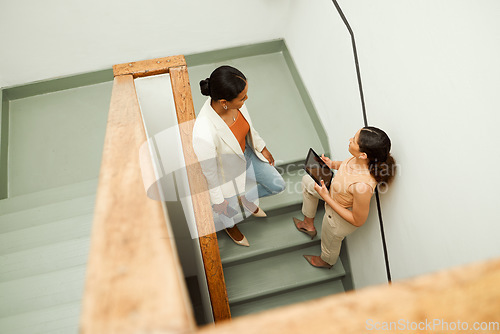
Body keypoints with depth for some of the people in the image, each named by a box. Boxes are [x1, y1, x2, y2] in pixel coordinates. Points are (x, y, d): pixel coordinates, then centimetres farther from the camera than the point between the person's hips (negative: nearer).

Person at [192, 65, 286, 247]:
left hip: (247, 154, 5)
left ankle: (246, 198, 50)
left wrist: (262, 148, 11)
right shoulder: (204, 134, -45)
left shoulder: (233, 101, -26)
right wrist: (218, 199, -9)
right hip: (227, 171, -5)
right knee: (230, 211, 25)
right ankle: (230, 227, 65)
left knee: (278, 185, 19)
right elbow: (209, 171, -25)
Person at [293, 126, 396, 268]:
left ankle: (326, 261, 66)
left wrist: (326, 198, -29)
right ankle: (309, 224, 45)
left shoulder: (362, 186, -47)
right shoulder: (360, 158, -26)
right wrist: (333, 164, -14)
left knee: (330, 244, 27)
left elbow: (358, 221, -30)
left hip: (339, 219, -7)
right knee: (307, 180, 25)